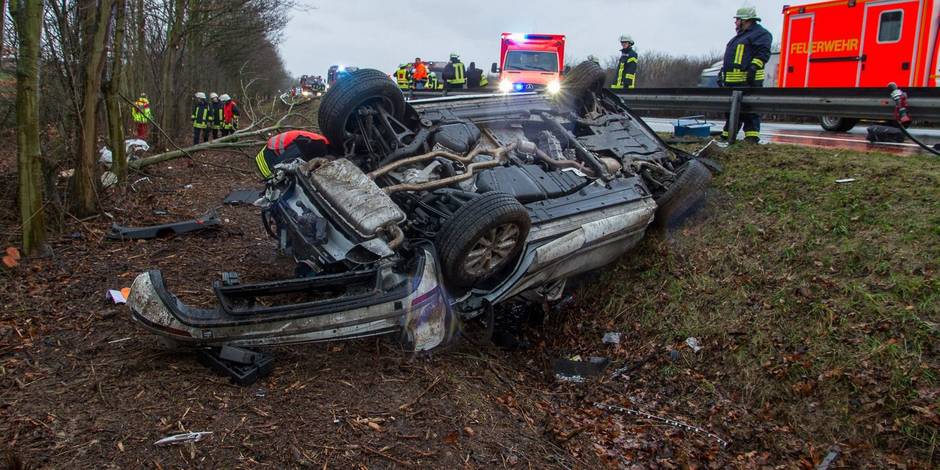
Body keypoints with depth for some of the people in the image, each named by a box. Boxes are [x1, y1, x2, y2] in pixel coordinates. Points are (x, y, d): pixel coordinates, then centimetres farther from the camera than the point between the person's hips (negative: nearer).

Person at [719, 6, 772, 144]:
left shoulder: (760, 34, -3)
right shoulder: (738, 37, 27)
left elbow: (763, 53, -16)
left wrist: (754, 67, -27)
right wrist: (722, 72, 30)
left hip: (748, 81, -10)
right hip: (732, 81, 10)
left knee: (750, 111, -10)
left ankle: (752, 138, -10)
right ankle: (726, 136, 20)